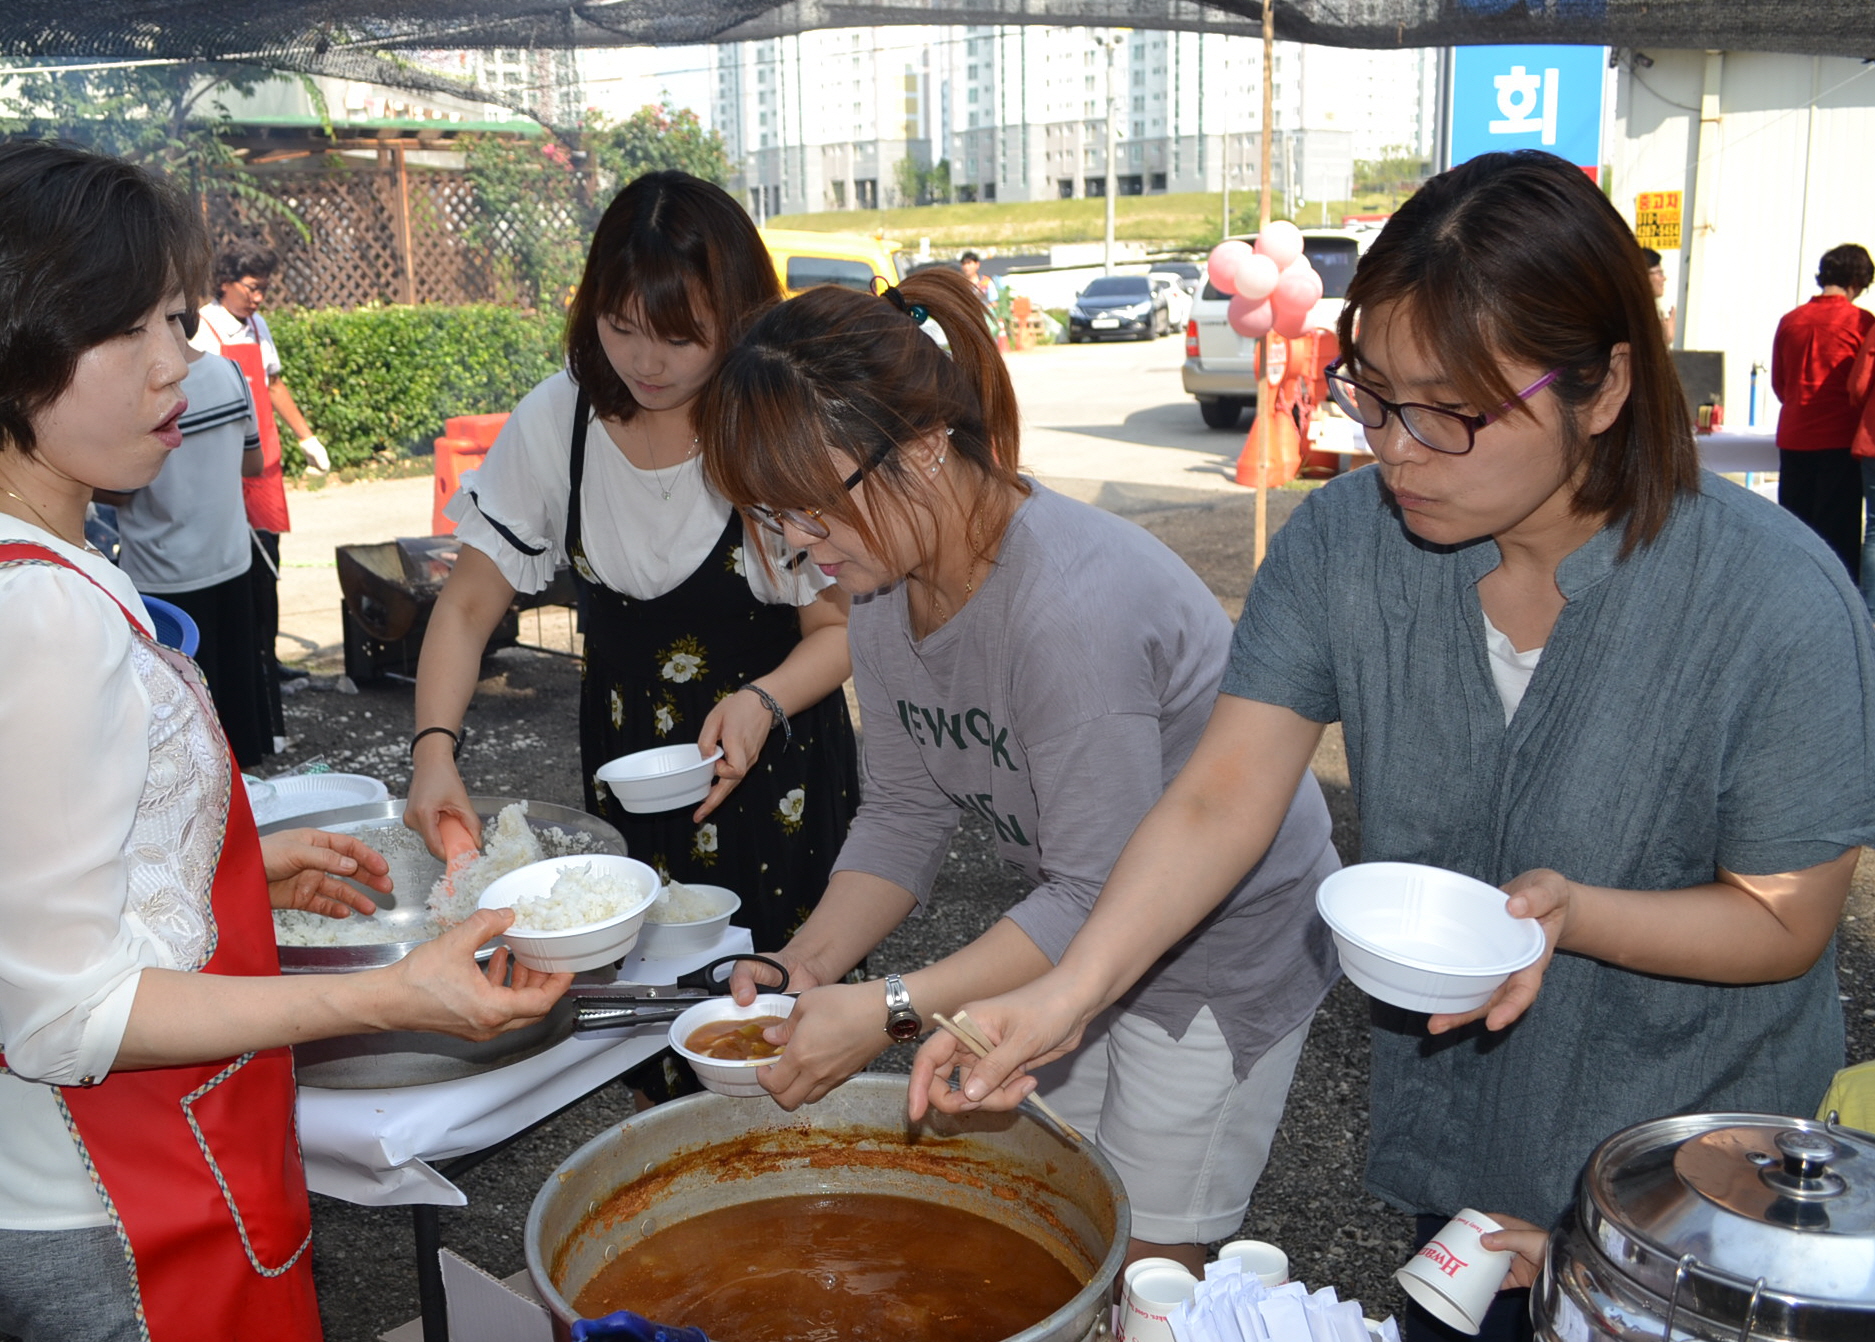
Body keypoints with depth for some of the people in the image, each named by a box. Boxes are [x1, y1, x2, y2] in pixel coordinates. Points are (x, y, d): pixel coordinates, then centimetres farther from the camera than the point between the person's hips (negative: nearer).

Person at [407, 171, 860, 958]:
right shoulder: (556, 421, -9)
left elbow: (839, 627, -10)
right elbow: (468, 605, -6)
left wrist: (763, 704, -29)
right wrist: (433, 748, -20)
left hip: (776, 769, -2)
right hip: (622, 766, 3)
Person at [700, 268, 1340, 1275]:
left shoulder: (1070, 607, -36)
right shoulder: (884, 592, -8)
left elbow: (1107, 895, -32)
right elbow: (904, 815, -2)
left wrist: (891, 1010, -34)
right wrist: (807, 963, -16)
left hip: (1221, 938, -7)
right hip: (1075, 929, 7)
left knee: (1139, 1268, 6)